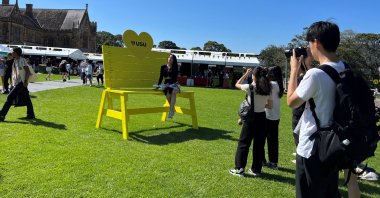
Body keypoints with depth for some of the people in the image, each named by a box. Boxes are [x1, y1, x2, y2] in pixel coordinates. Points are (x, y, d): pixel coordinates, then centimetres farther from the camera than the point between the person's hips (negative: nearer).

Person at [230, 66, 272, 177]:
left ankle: (239, 169, 10)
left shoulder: (250, 87, -13)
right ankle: (256, 170, 20)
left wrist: (246, 74, 11)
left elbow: (237, 84, 5)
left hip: (251, 117, -4)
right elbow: (270, 106, 7)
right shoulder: (267, 89, 1)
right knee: (259, 144, 11)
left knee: (243, 143, 6)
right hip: (262, 118, 5)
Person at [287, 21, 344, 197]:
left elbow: (292, 102, -11)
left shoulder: (316, 74, -23)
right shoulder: (344, 70, 2)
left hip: (311, 149, -8)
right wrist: (308, 65, 12)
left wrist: (294, 69, -4)